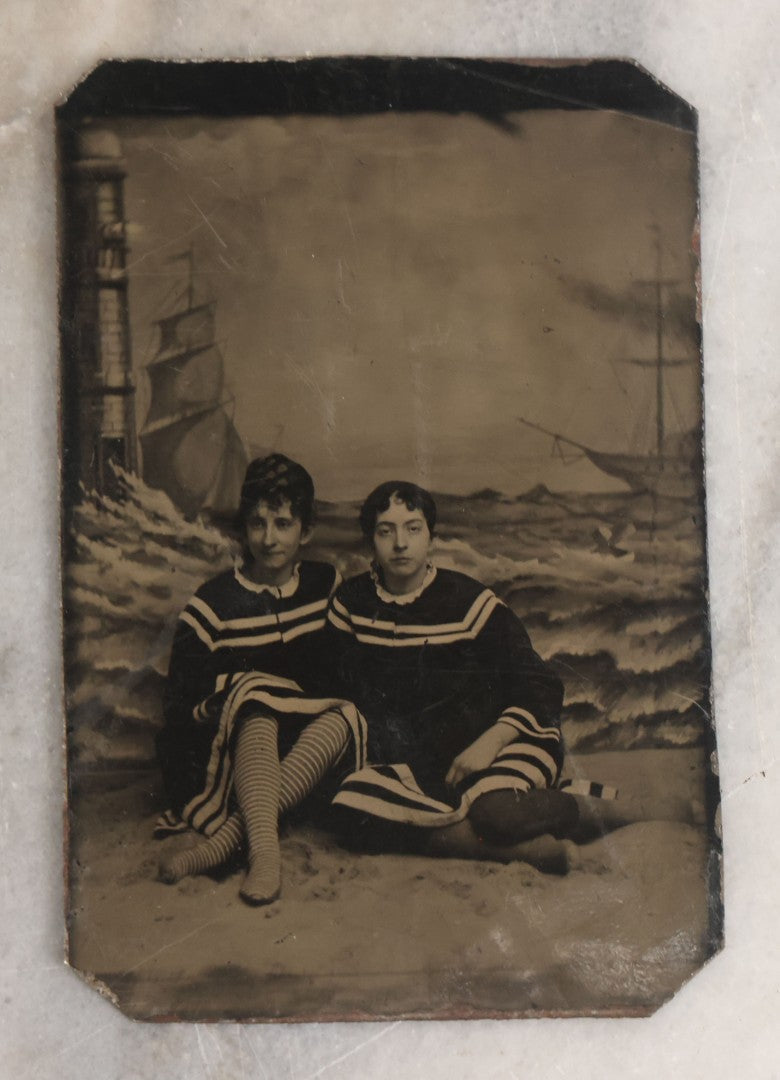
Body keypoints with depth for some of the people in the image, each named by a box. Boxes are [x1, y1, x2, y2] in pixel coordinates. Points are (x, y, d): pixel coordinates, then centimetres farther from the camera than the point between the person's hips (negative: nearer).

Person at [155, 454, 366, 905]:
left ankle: (227, 838, -39)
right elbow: (178, 706, -3)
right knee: (253, 691, -33)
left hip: (304, 745, 3)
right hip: (225, 755, -2)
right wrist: (217, 708, -20)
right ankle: (265, 847, -49)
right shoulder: (213, 604, -4)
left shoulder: (327, 584, 6)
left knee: (346, 717, -29)